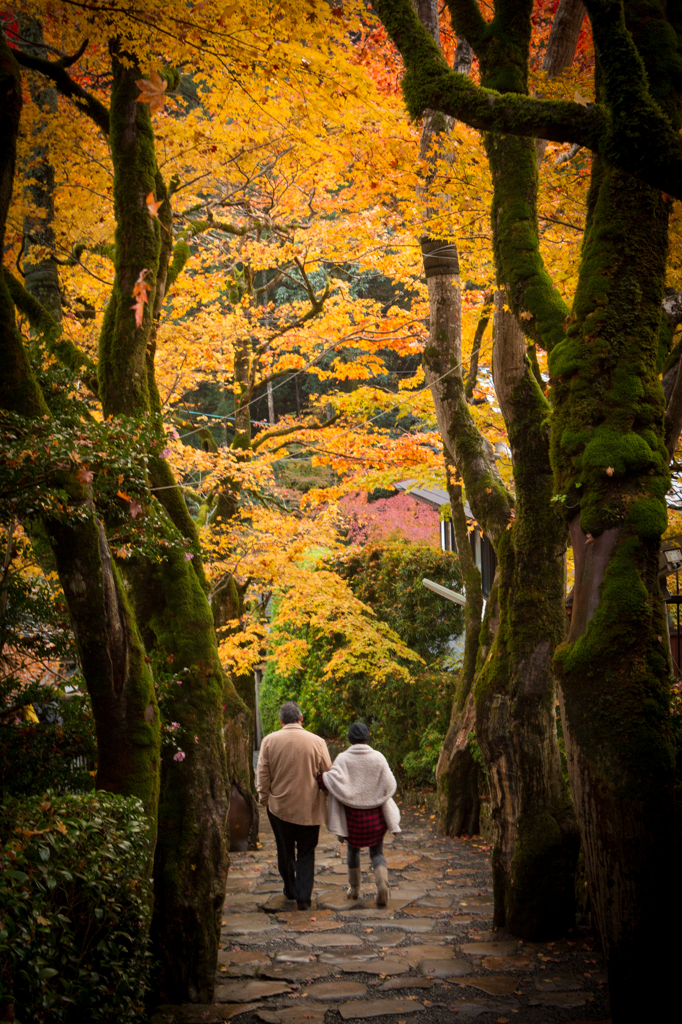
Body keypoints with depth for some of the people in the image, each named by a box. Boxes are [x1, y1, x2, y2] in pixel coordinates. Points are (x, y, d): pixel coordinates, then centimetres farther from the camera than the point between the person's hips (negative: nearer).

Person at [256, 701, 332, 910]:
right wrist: (324, 797, 17)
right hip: (309, 809, -1)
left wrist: (265, 799, 12)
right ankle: (303, 897, 2)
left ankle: (290, 890, 32)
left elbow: (262, 775, -2)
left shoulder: (269, 741, -7)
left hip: (279, 807, 1)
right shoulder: (317, 742, -8)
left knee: (285, 851, 18)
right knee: (306, 854, 8)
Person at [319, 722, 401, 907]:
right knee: (377, 852, 9)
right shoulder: (378, 758, -5)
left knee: (353, 850, 21)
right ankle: (382, 883, -16)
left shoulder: (343, 759, -10)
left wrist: (322, 778, -7)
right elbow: (389, 785, -2)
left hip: (352, 814, -1)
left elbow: (337, 782, -22)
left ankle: (354, 888, 29)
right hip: (376, 815, 1)